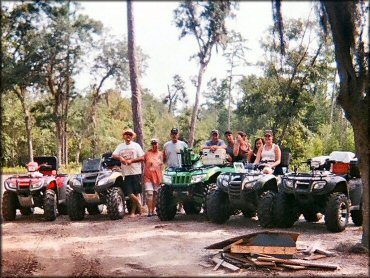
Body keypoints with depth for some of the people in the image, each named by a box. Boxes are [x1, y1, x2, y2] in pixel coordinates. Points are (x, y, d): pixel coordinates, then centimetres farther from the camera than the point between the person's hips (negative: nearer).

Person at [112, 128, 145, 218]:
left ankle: (133, 212, 7)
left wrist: (131, 160, -12)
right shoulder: (120, 146, 13)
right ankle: (139, 203, 17)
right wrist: (120, 157, -14)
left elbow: (142, 158, -1)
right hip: (126, 173, 2)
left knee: (136, 193, -2)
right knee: (129, 193, -5)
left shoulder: (136, 145, 5)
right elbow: (113, 155, 5)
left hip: (136, 172, -2)